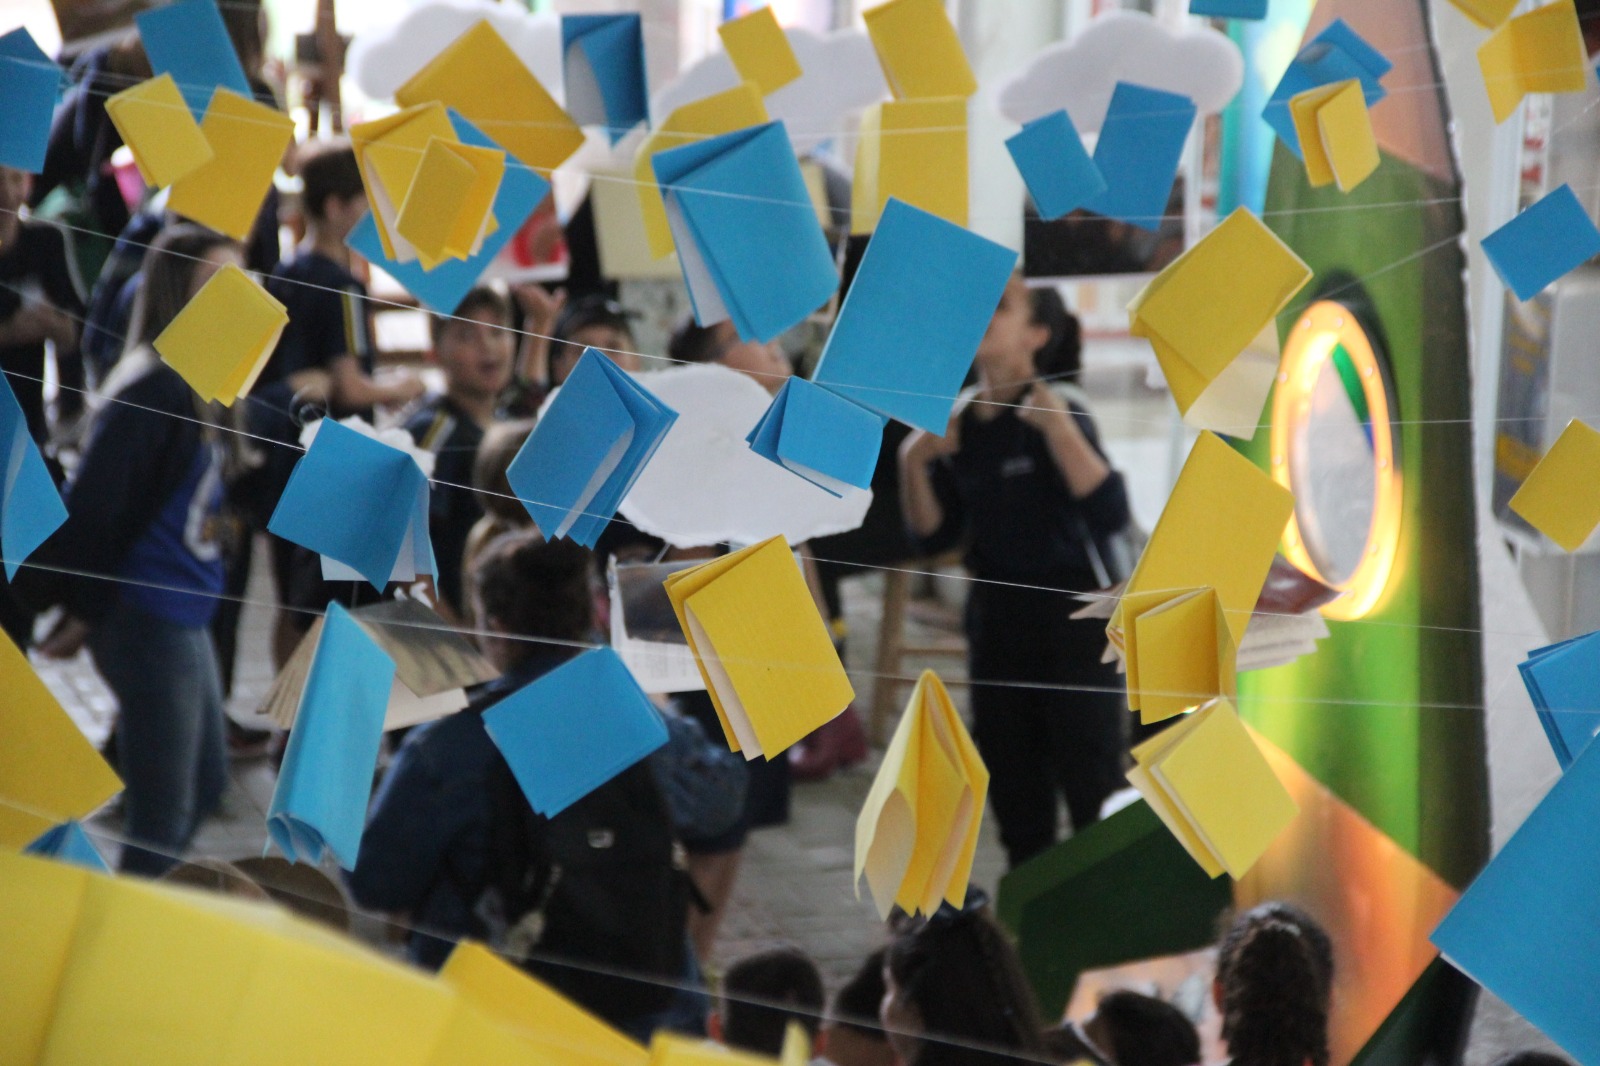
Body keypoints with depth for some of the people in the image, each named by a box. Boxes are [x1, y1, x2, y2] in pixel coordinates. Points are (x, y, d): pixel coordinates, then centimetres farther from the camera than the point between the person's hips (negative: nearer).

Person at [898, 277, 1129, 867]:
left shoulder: (1054, 413, -15)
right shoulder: (956, 419, 2)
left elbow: (1111, 514, -27)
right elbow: (930, 527, 8)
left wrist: (1056, 426, -31)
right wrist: (912, 460, -8)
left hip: (1072, 616, -6)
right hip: (995, 614, 6)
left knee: (1094, 794, -2)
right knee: (1013, 786, 16)